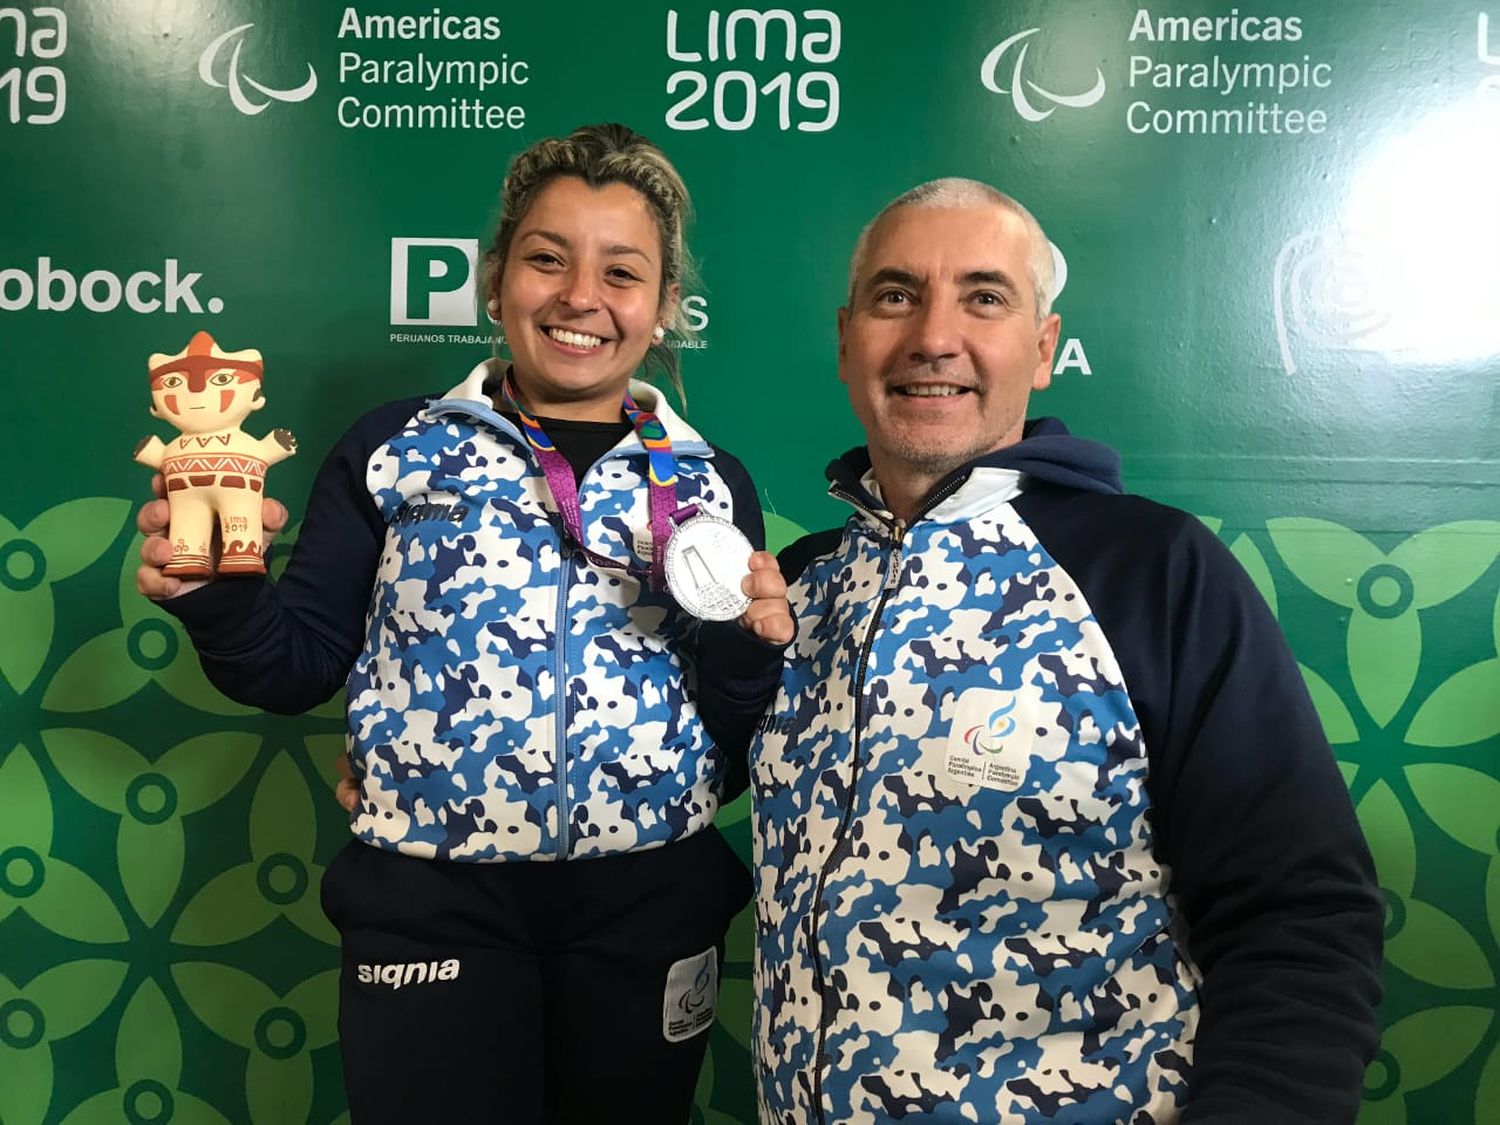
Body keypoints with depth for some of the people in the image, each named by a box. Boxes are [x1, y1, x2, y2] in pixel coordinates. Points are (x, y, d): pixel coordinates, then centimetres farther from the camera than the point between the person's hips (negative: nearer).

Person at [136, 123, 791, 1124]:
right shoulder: (394, 449, 1)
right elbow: (299, 667, 2)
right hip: (428, 901, -1)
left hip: (648, 906, 2)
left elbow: (736, 747, 6)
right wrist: (219, 596, -16)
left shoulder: (710, 484, 4)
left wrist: (750, 646, -13)